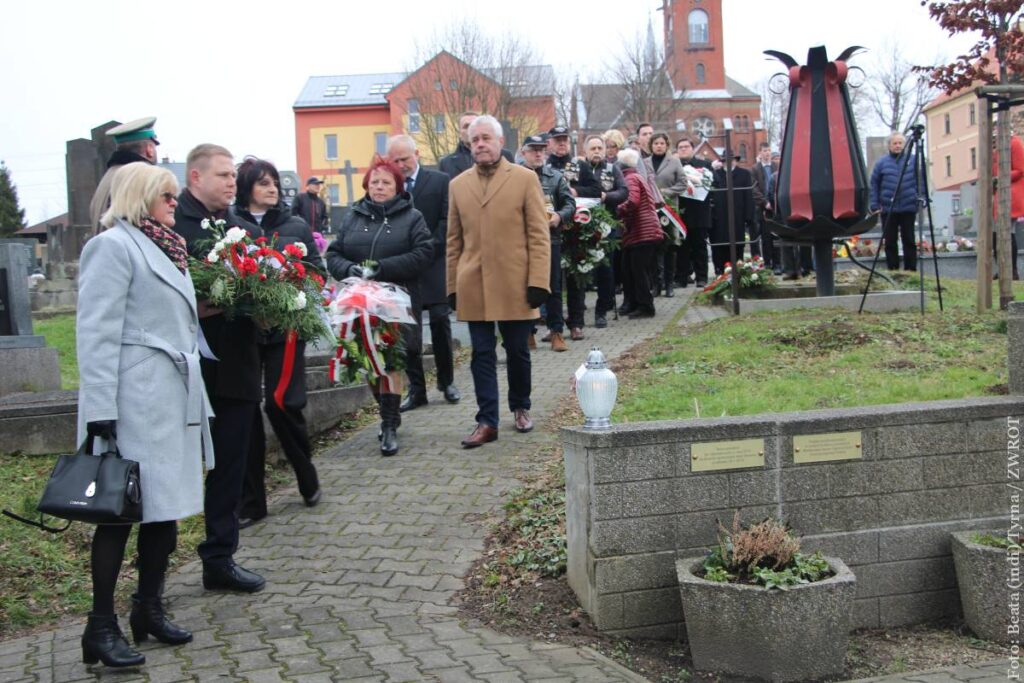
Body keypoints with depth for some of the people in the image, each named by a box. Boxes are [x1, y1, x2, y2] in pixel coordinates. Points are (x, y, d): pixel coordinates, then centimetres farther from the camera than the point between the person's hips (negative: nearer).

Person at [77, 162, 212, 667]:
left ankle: (148, 608, 23)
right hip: (136, 403, -8)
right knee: (121, 512, -3)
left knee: (166, 507, 11)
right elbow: (97, 332, -15)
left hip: (172, 399, 9)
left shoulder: (163, 247, 20)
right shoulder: (113, 245, -7)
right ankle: (102, 626, 6)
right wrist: (100, 410, -21)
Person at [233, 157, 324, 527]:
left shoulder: (296, 226, 9)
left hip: (285, 326, 0)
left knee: (281, 403, -6)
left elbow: (318, 269, 9)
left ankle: (307, 477, 22)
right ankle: (251, 501, 12)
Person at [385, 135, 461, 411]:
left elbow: (447, 220, -3)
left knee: (440, 322, 4)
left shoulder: (440, 181, 1)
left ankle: (446, 381, 19)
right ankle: (416, 389, 11)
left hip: (434, 264, -1)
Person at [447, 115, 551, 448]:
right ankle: (487, 422, 7)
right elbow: (454, 240, 12)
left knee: (517, 351, 10)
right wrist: (453, 286, 7)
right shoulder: (458, 185, 10)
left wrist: (538, 281, -10)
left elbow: (539, 234, -3)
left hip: (514, 284, -2)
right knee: (482, 355, 3)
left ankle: (520, 408, 30)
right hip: (473, 287, 2)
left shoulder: (525, 178, 1)